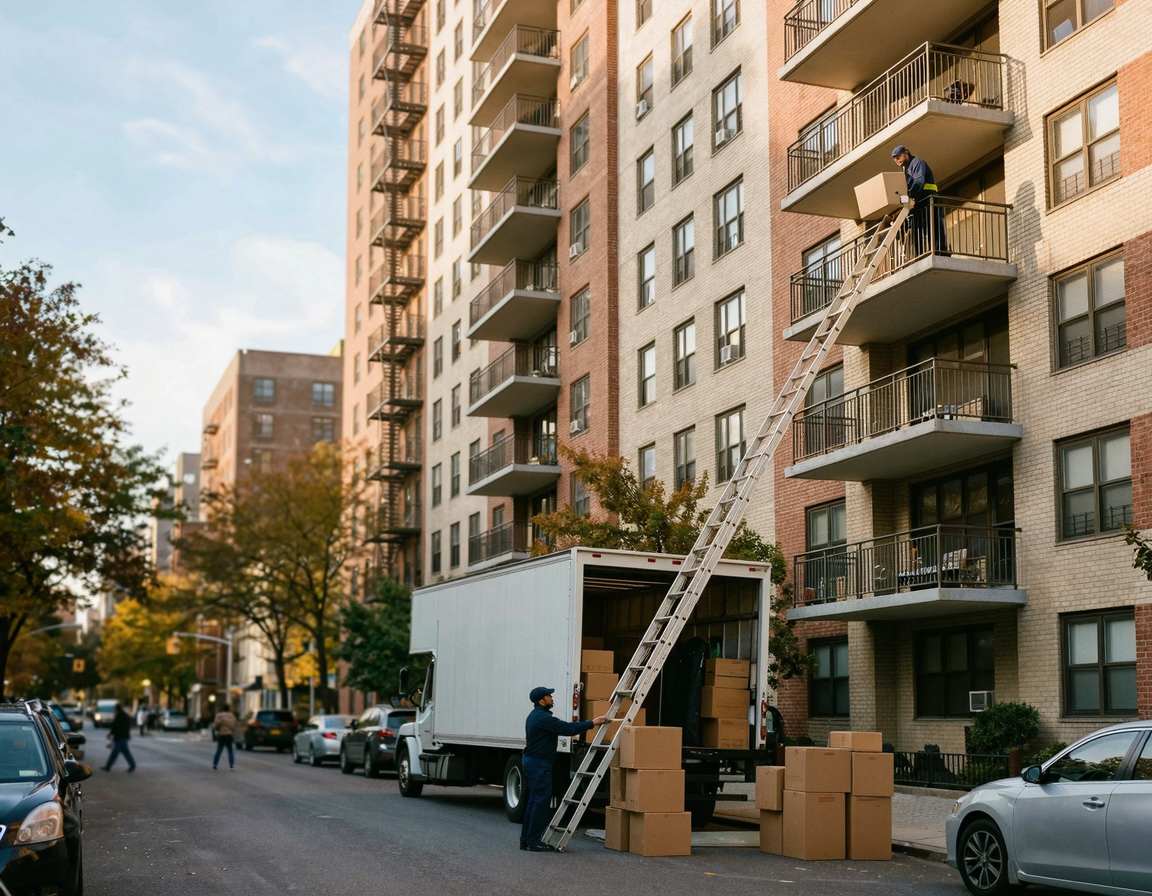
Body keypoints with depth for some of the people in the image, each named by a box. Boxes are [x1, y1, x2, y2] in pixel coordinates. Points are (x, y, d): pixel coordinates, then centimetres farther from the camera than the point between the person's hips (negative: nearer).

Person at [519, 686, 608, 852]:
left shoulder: (536, 715, 16)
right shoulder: (542, 717, -18)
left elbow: (562, 728, 18)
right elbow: (567, 729, -23)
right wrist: (592, 723, -17)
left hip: (532, 762, 11)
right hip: (539, 764, -11)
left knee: (533, 801, 13)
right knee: (541, 802, -8)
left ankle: (526, 839, 16)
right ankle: (534, 841, -6)